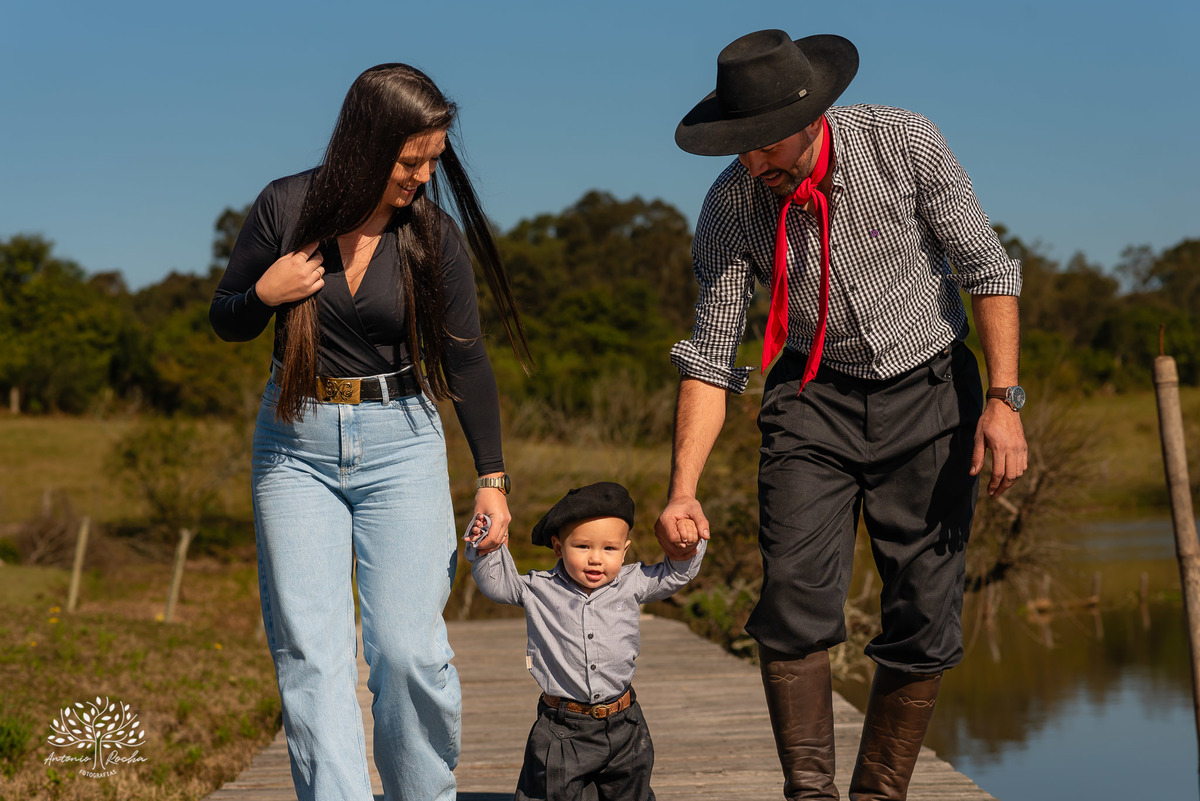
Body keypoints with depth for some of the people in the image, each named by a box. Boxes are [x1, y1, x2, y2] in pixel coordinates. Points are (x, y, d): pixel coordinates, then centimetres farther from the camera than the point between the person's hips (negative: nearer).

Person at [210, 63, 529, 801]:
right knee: (310, 651, -5)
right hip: (296, 444, 1)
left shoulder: (434, 235, -5)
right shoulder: (286, 207, -5)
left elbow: (466, 359, 1)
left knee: (409, 649, -7)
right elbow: (225, 322, 7)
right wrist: (264, 294, -15)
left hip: (399, 442, -1)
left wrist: (493, 477, -2)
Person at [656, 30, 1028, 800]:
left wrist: (1004, 398, -15)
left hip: (929, 391, 0)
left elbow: (986, 266, -7)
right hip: (815, 399, 1)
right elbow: (711, 355, -9)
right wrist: (684, 489, -17)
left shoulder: (905, 144, -16)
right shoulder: (730, 207, -12)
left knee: (925, 616, -2)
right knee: (796, 595, -16)